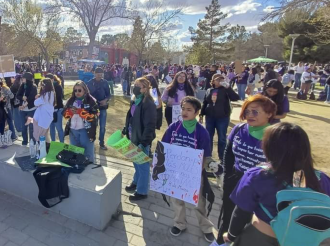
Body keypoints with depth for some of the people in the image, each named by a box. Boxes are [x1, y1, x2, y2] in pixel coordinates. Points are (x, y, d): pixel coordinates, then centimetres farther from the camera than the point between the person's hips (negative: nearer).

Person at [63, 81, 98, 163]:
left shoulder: (91, 101, -8)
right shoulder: (71, 100, 9)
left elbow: (94, 116, -16)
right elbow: (64, 113, 9)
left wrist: (80, 111, -22)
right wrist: (70, 111, -13)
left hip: (86, 130, -5)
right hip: (72, 130, 5)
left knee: (87, 153, 4)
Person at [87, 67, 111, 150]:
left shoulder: (105, 82, 1)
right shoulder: (90, 83, -3)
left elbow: (109, 94, 3)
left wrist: (106, 100, -15)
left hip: (102, 107, 1)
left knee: (102, 126, 6)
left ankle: (101, 143, 20)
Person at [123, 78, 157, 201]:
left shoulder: (149, 104, -21)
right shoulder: (135, 101, 7)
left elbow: (149, 126, -24)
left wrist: (143, 143, -26)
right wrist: (125, 131, 16)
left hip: (142, 139, -8)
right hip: (133, 137, 8)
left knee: (143, 165, 7)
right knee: (136, 162, 24)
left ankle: (142, 191, 22)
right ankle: (136, 182, 46)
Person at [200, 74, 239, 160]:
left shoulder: (225, 90, -4)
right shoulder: (209, 91, 7)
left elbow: (236, 98, -18)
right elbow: (204, 104, 11)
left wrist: (228, 87, -24)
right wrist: (201, 115, 8)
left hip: (223, 118, -3)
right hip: (210, 117, 3)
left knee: (222, 138, 6)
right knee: (208, 137, 11)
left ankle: (222, 158, 18)